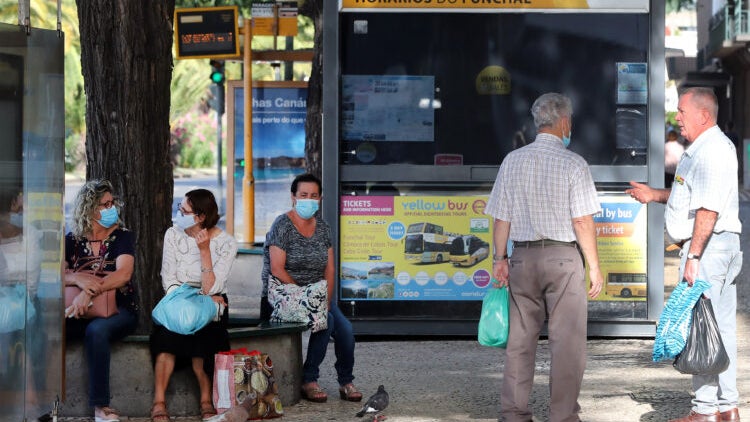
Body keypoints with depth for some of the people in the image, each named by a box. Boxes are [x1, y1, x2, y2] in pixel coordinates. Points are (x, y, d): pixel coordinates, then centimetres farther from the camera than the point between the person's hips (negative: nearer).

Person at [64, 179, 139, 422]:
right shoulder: (72, 240, 11)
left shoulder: (122, 237, 3)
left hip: (118, 310, -2)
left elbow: (123, 274, -14)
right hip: (79, 313, 2)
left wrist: (89, 292, -28)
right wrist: (78, 278, -25)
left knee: (96, 330, -38)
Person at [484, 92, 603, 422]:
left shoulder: (512, 161, 4)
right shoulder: (573, 164, -8)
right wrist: (594, 267, -3)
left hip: (523, 258, 4)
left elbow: (501, 219, 6)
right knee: (567, 342, 2)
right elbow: (582, 223, -10)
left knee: (520, 340, 11)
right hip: (563, 258, -4)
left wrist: (499, 259, 15)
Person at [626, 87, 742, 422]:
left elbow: (708, 209, -23)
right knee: (721, 327, 12)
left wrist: (693, 256, -26)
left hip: (708, 246, -11)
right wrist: (655, 195, 30)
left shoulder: (712, 151, -16)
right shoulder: (703, 149, 18)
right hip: (719, 247, 11)